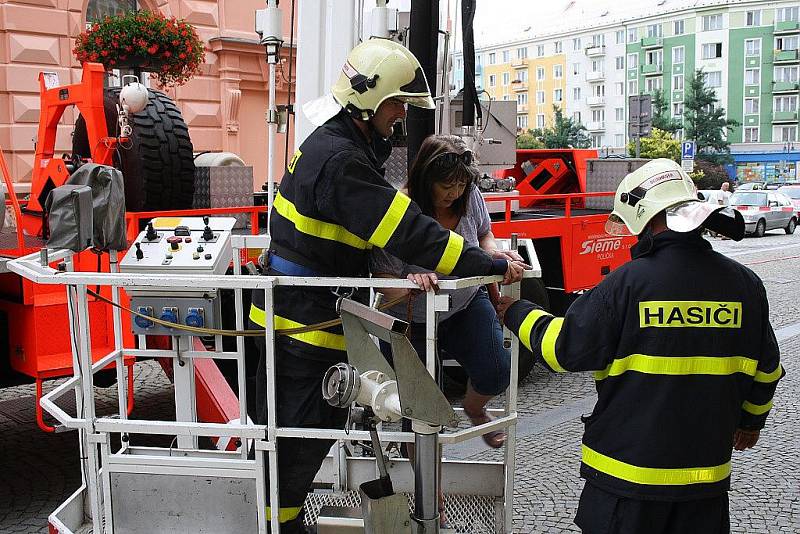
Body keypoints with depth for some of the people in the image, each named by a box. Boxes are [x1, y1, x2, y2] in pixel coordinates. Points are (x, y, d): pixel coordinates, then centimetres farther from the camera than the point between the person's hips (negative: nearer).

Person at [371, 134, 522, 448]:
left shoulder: (470, 198, -13)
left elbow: (483, 234, 8)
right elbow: (382, 279, -24)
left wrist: (494, 254, -15)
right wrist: (410, 281, -46)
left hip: (467, 307, 3)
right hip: (411, 319, -3)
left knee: (496, 372, -13)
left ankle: (474, 409, 28)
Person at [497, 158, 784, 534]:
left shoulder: (626, 283, -18)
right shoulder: (745, 284, -2)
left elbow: (564, 349, -11)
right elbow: (765, 369, 10)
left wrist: (516, 313, 6)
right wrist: (751, 419, 29)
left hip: (627, 469, -4)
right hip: (709, 470, 4)